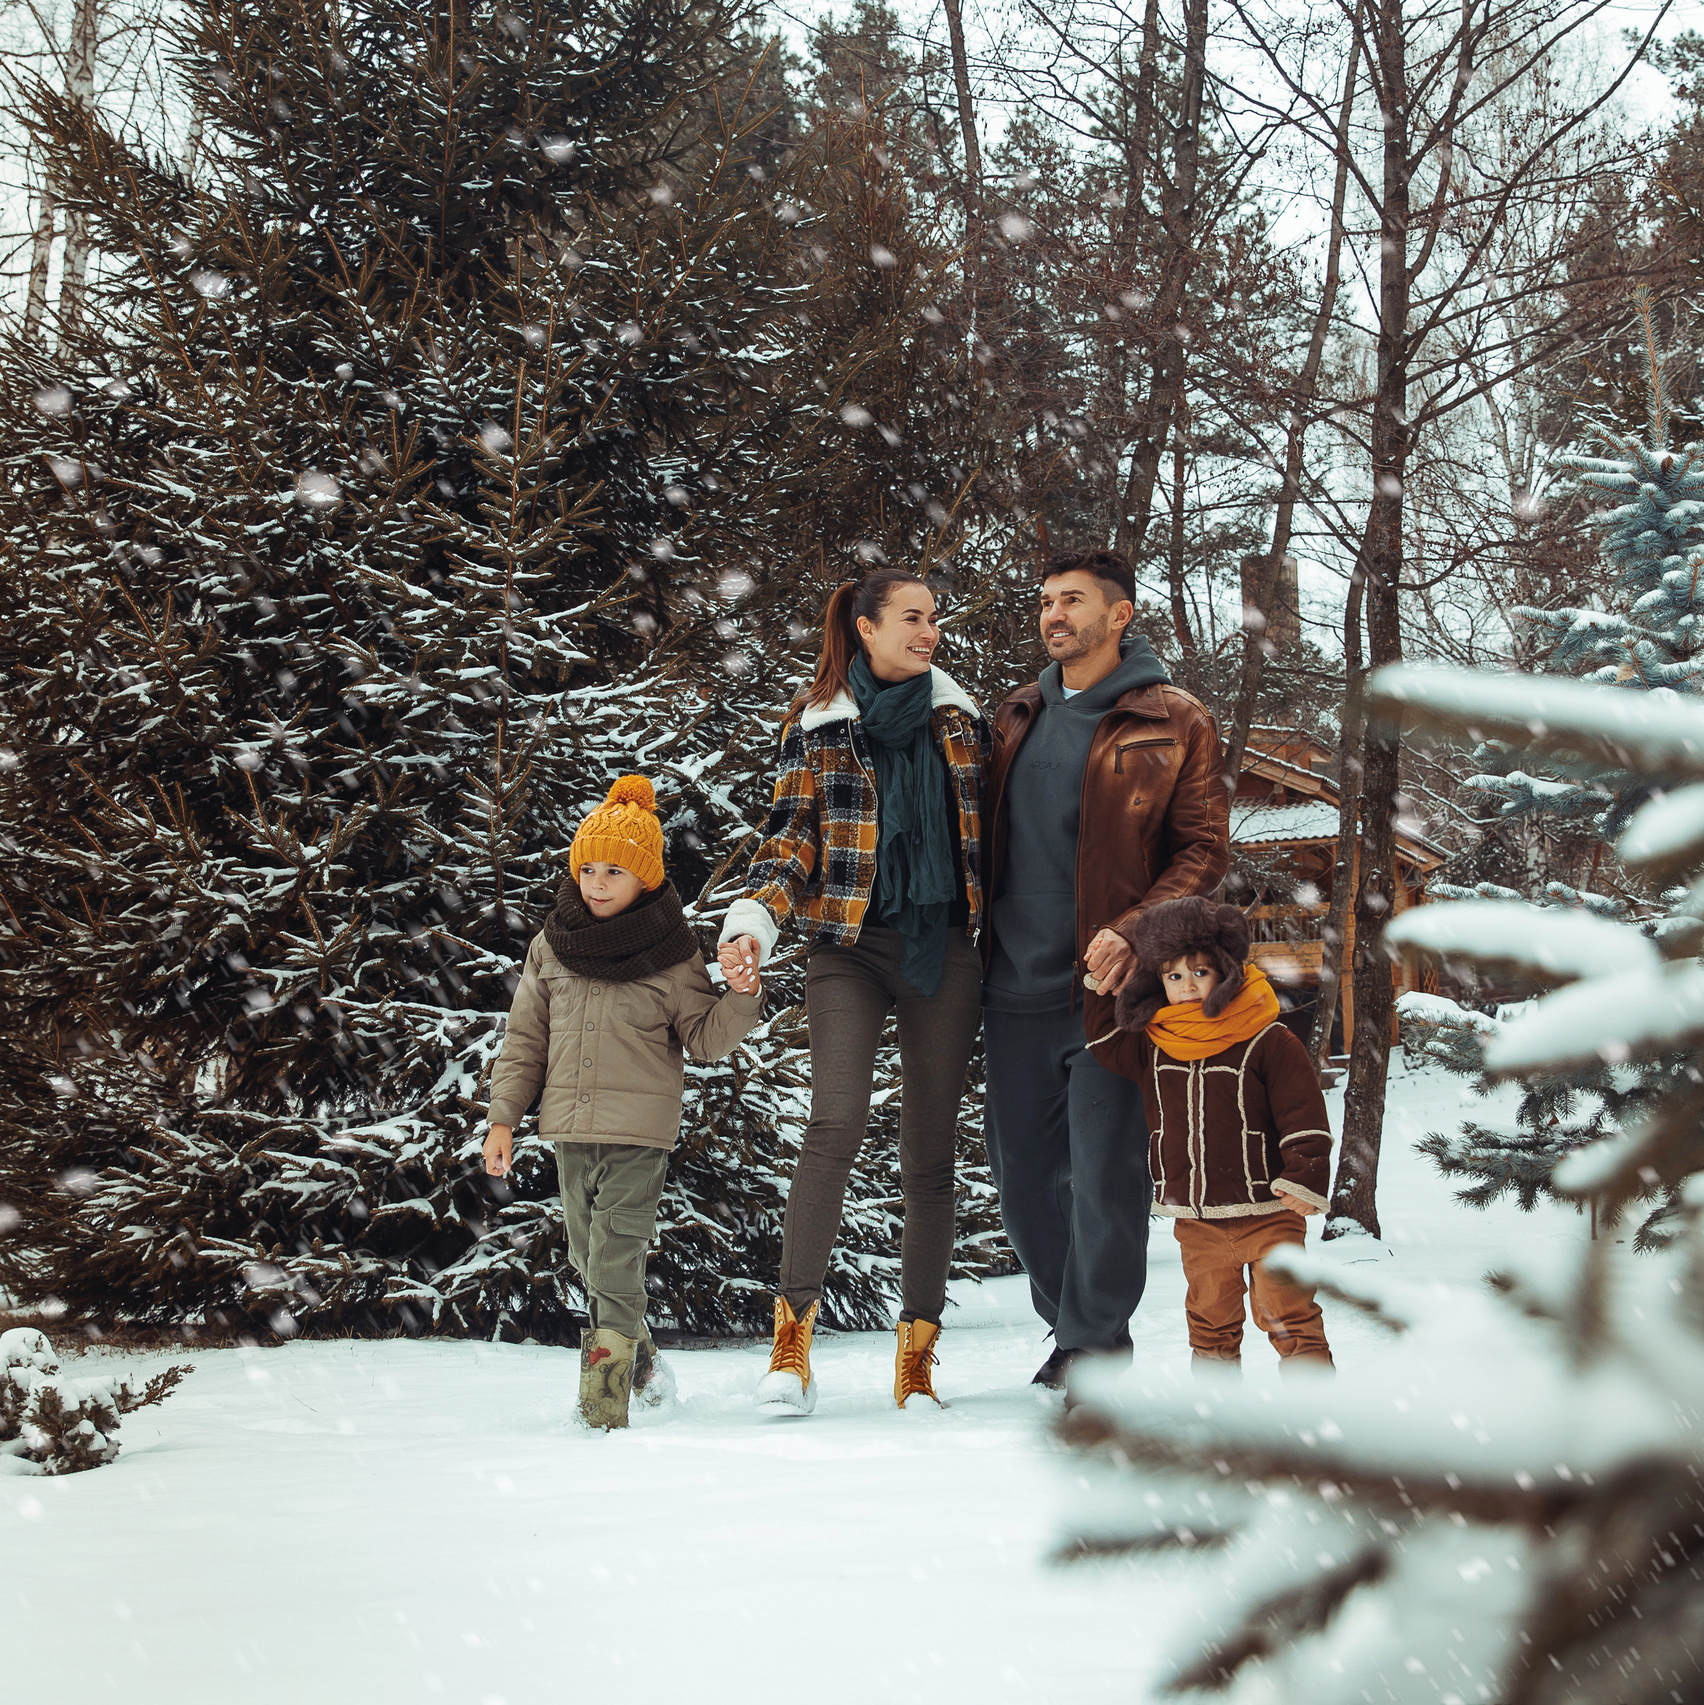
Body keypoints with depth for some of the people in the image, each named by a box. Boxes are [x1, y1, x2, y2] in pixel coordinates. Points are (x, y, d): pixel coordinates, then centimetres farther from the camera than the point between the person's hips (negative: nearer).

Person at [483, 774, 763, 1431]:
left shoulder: (671, 955, -3)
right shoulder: (551, 946, 7)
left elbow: (704, 1038, 0)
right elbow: (525, 1038, 11)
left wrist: (740, 999, -18)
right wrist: (503, 1118, 7)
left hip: (640, 1129, -5)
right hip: (570, 1128, 5)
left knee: (617, 1263, -10)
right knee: (588, 1259, 15)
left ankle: (605, 1401, -8)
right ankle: (640, 1358, 36)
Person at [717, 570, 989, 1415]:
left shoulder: (959, 719, 12)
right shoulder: (818, 726, 4)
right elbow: (790, 836, 0)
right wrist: (754, 920, -16)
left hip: (944, 949, 3)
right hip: (849, 943, -2)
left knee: (930, 1153, 3)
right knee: (837, 1123, -21)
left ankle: (917, 1354, 9)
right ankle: (793, 1329, -14)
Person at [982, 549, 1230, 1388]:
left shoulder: (1173, 725, -1)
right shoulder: (1015, 718, 15)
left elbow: (1205, 848, -4)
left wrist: (1132, 930, -18)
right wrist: (976, 949, 10)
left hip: (1110, 989, -5)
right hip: (1017, 991, 5)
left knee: (1105, 1176, -2)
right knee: (1022, 1177, 10)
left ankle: (1095, 1351, 11)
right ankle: (1069, 1327, 28)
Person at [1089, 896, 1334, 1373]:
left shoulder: (1268, 1043, -8)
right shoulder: (1150, 1044, 6)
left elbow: (1304, 1115, -8)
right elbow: (1096, 1039, 17)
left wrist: (1304, 1178, -16)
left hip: (1265, 1212, -5)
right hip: (1195, 1217, 5)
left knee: (1284, 1309, -2)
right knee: (1210, 1312, 14)